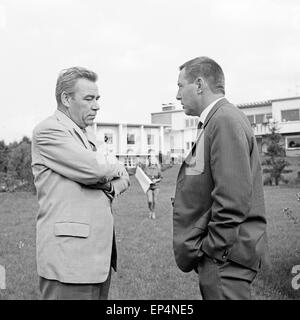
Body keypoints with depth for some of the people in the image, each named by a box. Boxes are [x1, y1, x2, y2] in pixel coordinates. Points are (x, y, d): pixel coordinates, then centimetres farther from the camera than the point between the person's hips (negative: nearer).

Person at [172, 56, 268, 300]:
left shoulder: (226, 120, -15)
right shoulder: (215, 120, 16)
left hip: (225, 257, -10)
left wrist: (213, 250, -17)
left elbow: (233, 198, -23)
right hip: (218, 253, 10)